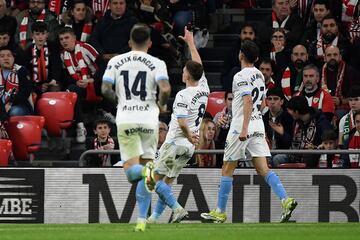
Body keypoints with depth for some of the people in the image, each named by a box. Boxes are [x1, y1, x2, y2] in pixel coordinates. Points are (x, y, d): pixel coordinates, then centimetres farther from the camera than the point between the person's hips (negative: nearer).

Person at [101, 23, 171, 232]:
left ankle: (143, 169, -33)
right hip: (148, 119, -1)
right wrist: (161, 106, 5)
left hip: (125, 120, 1)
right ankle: (142, 220, 8)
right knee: (146, 168, 10)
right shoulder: (156, 64, -2)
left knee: (131, 171, 5)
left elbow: (105, 89, -2)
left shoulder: (115, 62, 4)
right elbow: (165, 89, -15)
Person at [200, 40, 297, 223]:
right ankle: (286, 200, -18)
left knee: (227, 170, 4)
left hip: (241, 127, -7)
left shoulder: (241, 76, -12)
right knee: (263, 169, 0)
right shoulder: (259, 75, 14)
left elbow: (248, 102, -22)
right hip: (258, 126, 7)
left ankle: (220, 212, 10)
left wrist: (244, 129, -27)